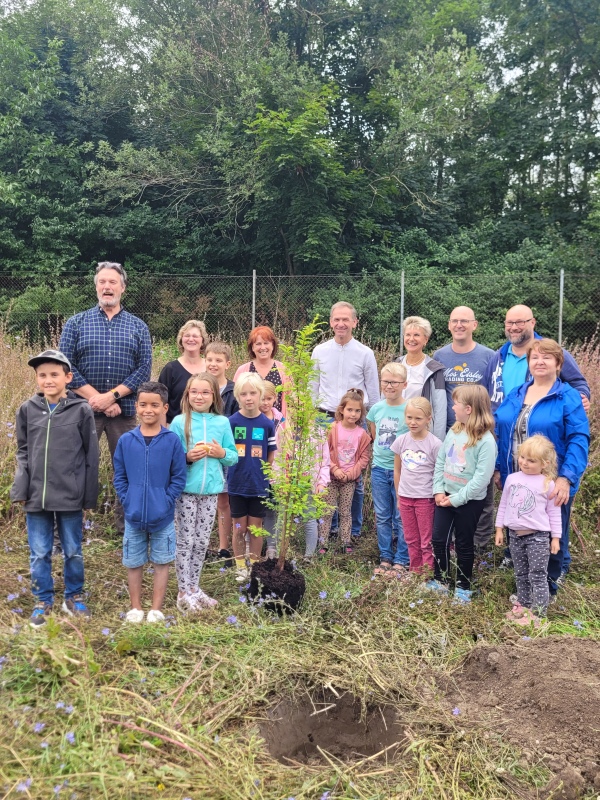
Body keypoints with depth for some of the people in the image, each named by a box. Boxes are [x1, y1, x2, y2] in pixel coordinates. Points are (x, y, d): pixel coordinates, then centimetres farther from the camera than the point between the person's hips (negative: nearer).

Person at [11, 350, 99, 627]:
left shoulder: (81, 410, -6)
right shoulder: (27, 409, 1)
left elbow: (90, 456, -2)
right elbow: (22, 453, 8)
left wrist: (89, 495, -2)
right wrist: (20, 489, -3)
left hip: (70, 497, -2)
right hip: (36, 496, 2)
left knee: (73, 552, 12)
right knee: (39, 554, 12)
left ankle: (74, 597, 31)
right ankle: (43, 601, 28)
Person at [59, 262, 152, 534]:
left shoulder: (138, 327, 8)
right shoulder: (76, 323, 6)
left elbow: (144, 369, -1)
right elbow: (65, 366, -3)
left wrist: (112, 396, -13)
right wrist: (96, 398, -12)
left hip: (125, 410, 1)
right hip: (84, 408, -1)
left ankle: (126, 527, 19)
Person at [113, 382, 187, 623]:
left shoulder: (172, 440, -8)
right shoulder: (126, 440, -3)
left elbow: (179, 477, -4)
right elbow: (119, 477, 3)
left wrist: (167, 501, -12)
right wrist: (126, 500, -6)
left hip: (162, 516, -1)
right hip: (133, 515, 2)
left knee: (161, 562, 10)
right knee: (134, 563, 12)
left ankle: (156, 609, 23)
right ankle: (135, 608, 27)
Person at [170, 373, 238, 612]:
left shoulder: (222, 422, 4)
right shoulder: (179, 422, -4)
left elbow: (234, 457, 8)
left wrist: (222, 453, -12)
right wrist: (187, 457, -20)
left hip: (211, 490, 3)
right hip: (186, 490, -3)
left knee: (202, 542, 12)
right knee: (186, 540, 4)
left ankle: (194, 588, 26)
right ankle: (184, 592, 16)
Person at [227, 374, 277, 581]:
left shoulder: (267, 424, -4)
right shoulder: (231, 422, -6)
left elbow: (271, 456, 3)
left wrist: (268, 479, 3)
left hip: (259, 485, 1)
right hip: (237, 485, -1)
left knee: (256, 528, 10)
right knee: (239, 528, 9)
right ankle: (241, 567, 23)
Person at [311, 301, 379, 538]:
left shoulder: (365, 353, 1)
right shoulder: (319, 352, 7)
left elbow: (374, 393, 7)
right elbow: (312, 389, 13)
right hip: (325, 419, 2)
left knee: (355, 478, 2)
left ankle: (354, 529, 15)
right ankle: (328, 526, 19)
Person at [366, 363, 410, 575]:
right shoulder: (376, 409, 3)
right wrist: (378, 455, 9)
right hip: (379, 469, 4)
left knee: (401, 517, 3)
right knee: (382, 516, 10)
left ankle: (401, 561, 13)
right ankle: (385, 558, 21)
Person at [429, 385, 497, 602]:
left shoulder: (485, 440, -20)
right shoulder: (454, 431, 2)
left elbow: (482, 477, -22)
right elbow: (440, 462, 6)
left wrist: (457, 499, -19)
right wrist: (438, 490, -4)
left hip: (469, 501, -6)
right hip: (445, 496, 6)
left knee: (464, 544, 9)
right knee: (438, 540, 11)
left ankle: (463, 587, 27)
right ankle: (440, 581, 29)